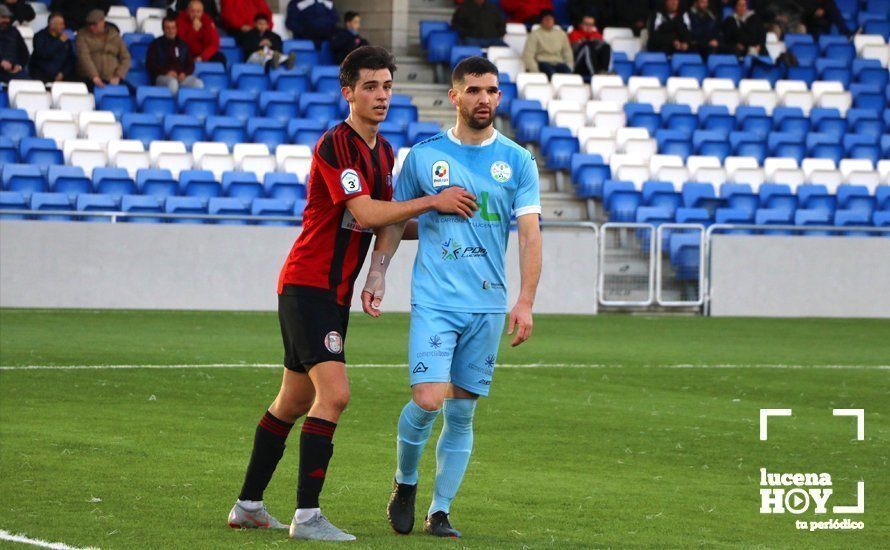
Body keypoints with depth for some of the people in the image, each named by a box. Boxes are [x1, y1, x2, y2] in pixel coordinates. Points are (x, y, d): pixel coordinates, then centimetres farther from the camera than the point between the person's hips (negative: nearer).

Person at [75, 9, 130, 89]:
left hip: (112, 80, 2)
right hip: (89, 79, -2)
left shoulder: (114, 36, 14)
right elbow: (84, 56, -8)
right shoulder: (83, 35, 7)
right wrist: (94, 77, -23)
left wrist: (118, 77, -7)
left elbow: (125, 58, 11)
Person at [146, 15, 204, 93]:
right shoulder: (156, 44, 14)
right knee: (173, 82, -41)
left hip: (181, 76, 3)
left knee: (198, 83, -30)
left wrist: (184, 73, -5)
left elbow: (190, 64, 19)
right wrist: (167, 72, -12)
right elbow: (150, 64, 4)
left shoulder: (183, 45, 24)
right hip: (162, 76, -3)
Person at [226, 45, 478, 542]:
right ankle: (307, 516, -19)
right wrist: (434, 201, -21)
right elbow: (364, 212, -25)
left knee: (295, 401, 14)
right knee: (334, 393, -19)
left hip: (335, 292, 9)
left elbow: (383, 222, 22)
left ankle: (249, 506, 23)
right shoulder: (336, 145, -16)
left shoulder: (383, 151, 13)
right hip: (307, 286, -9)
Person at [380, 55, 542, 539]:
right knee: (428, 400, -14)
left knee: (462, 412, 4)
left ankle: (440, 510, 15)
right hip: (434, 300, -2)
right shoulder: (424, 155, 4)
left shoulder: (517, 161, 5)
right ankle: (405, 483, 12)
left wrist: (525, 301, -8)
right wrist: (378, 273, 2)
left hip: (488, 305, 2)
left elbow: (529, 233, 1)